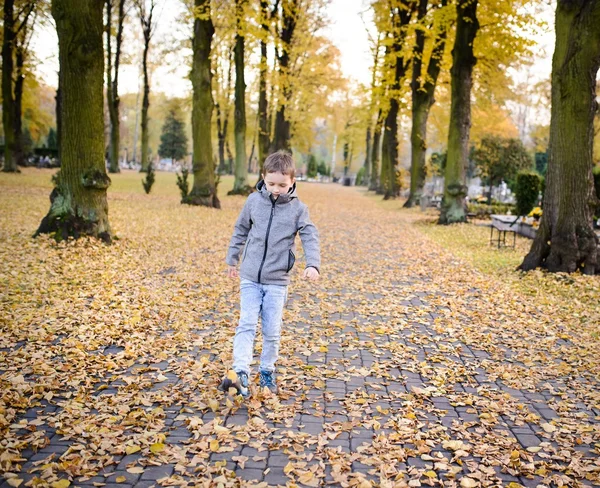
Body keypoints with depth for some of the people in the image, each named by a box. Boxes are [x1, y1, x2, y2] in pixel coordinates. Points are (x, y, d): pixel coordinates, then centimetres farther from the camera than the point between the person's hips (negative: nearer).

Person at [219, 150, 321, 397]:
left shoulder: (298, 208, -3)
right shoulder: (254, 201, 1)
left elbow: (310, 238, -6)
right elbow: (240, 231, 13)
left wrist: (313, 264, -23)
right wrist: (232, 259, 18)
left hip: (277, 280, -1)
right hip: (250, 277, 1)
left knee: (272, 331, 5)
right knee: (246, 324, -8)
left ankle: (267, 371, 22)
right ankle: (240, 372, -13)